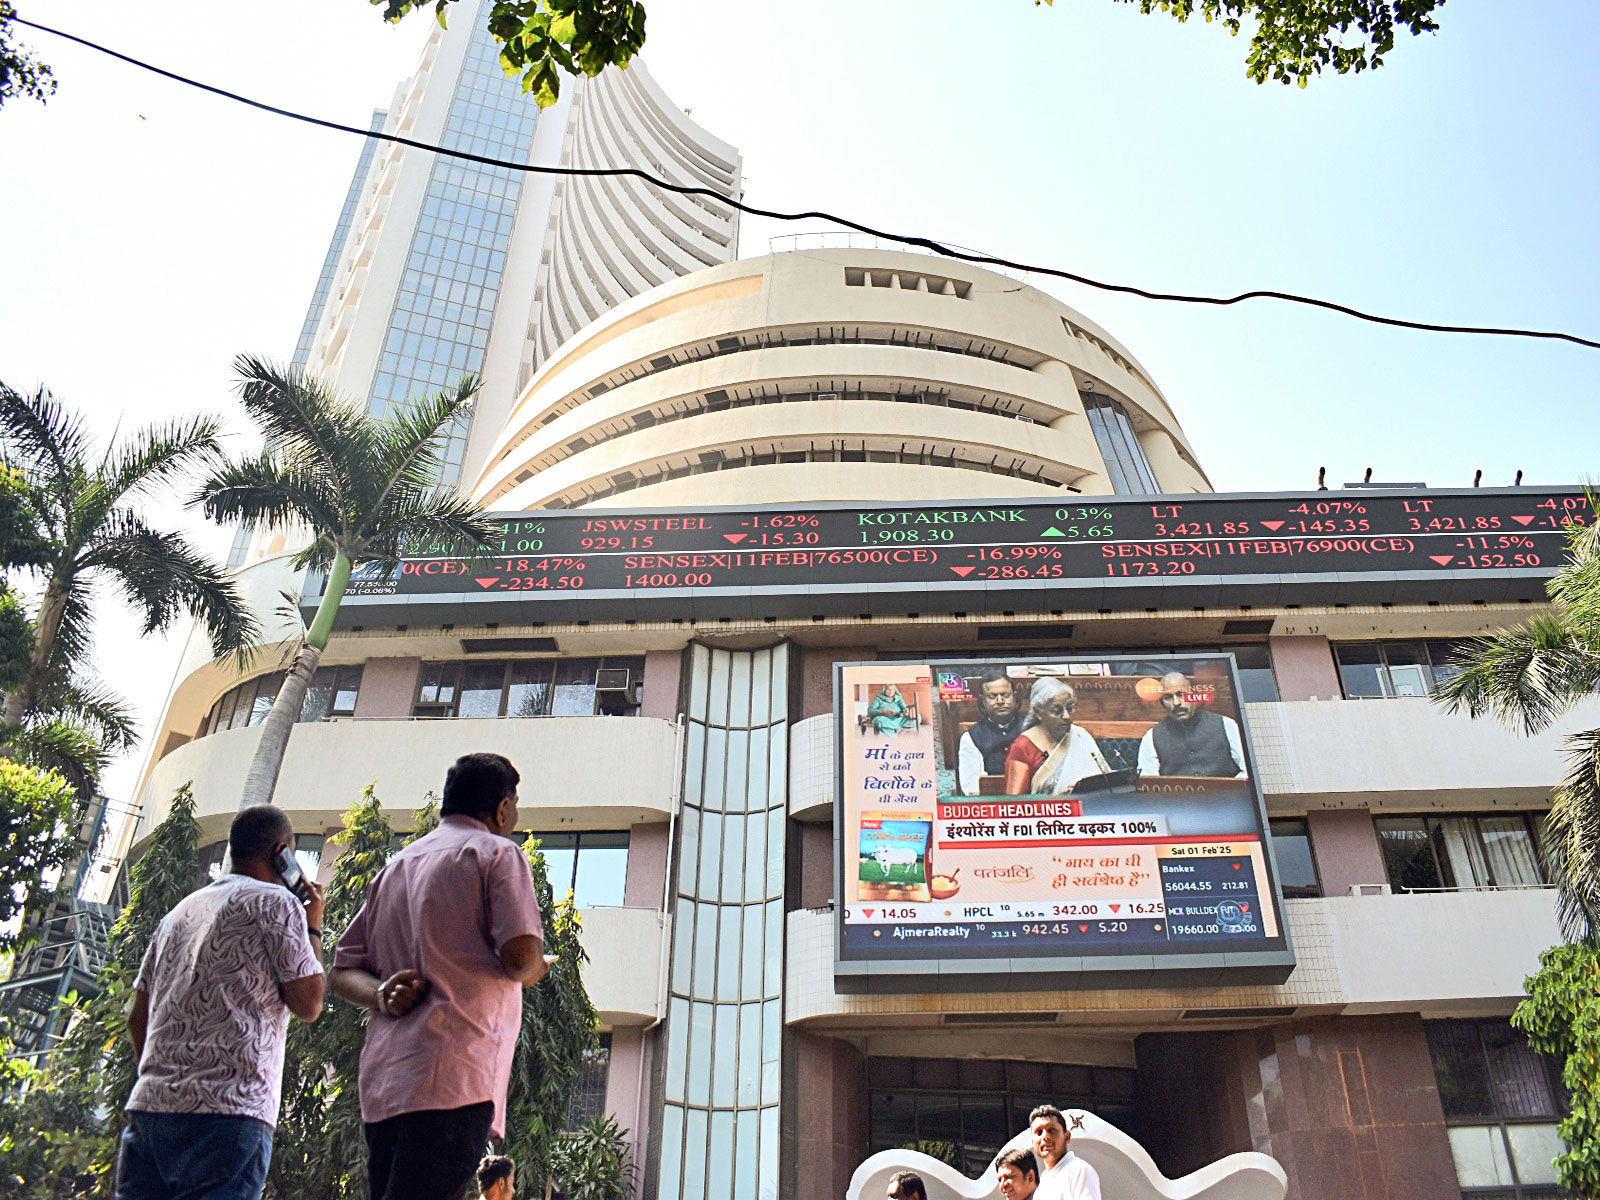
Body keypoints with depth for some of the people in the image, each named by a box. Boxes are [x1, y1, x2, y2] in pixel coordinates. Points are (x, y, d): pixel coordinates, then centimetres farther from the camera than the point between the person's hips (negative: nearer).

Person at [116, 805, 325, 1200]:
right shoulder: (275, 902, -1)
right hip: (229, 1109, -7)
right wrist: (313, 926, 9)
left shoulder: (181, 911, 22)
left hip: (149, 1105, 7)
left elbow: (137, 1018, 22)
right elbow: (307, 1003, -2)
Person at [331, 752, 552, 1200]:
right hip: (452, 1077, -8)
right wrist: (532, 972, 10)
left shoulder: (394, 868, 24)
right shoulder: (497, 853, 1)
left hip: (381, 1080, 8)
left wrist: (382, 994, 2)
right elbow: (522, 955, -12)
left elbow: (343, 971, 20)